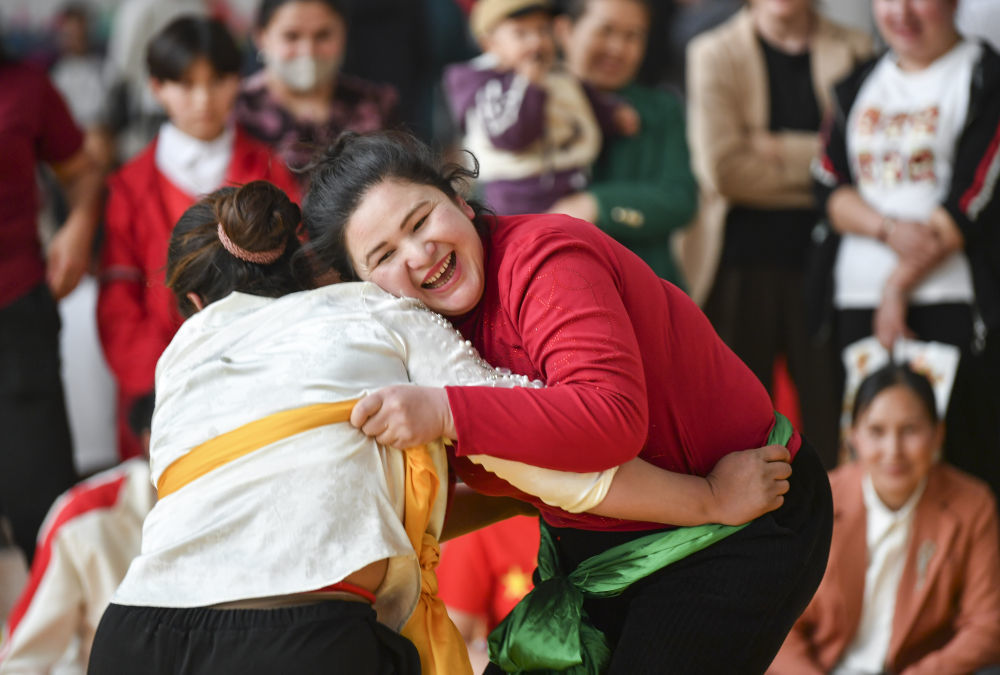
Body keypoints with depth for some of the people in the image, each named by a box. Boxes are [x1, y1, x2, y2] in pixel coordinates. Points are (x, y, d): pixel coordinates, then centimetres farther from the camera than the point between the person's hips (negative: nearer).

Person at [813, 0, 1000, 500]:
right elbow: (830, 185, 9)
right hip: (860, 299, 5)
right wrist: (888, 230, -11)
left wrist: (900, 285, -7)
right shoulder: (858, 85, 17)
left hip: (953, 297, -5)